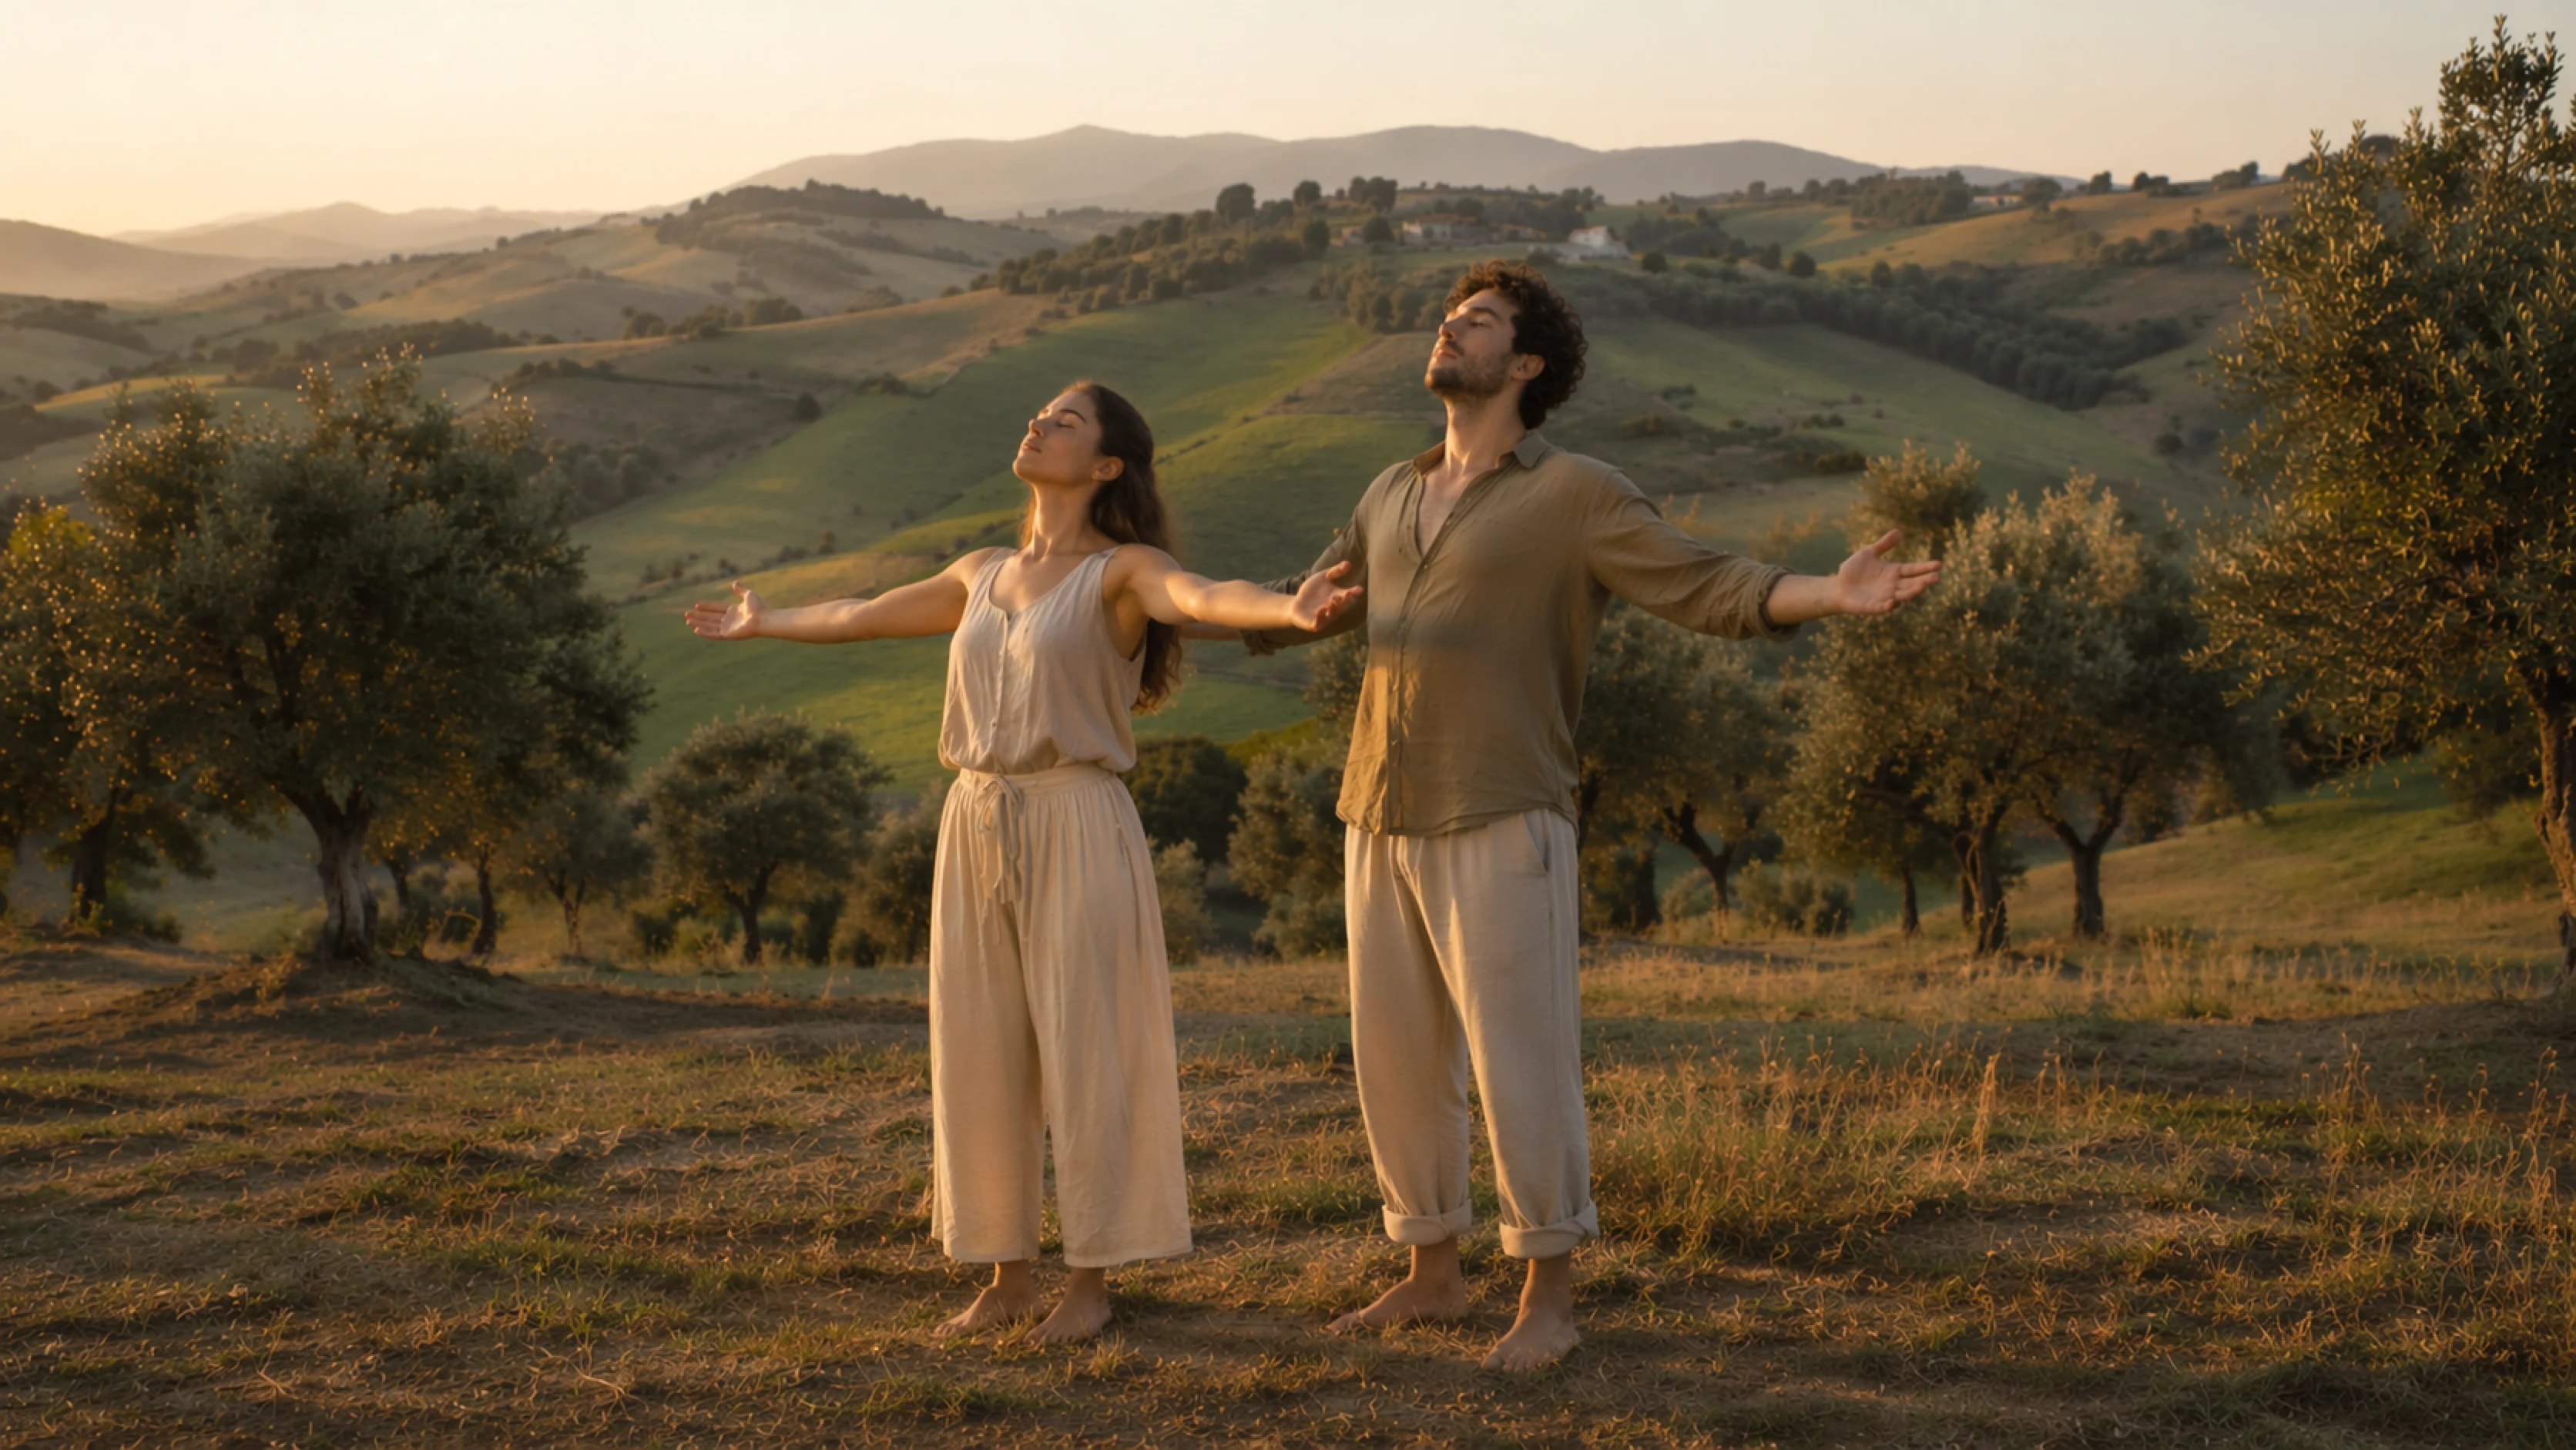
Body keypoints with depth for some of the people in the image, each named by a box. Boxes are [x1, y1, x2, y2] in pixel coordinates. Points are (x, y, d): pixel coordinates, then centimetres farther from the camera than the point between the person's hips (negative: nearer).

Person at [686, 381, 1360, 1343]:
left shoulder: (1125, 569, -4)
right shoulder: (983, 576, 15)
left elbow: (1201, 598, -27)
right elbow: (861, 617, 31)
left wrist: (1290, 611, -49)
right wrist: (762, 625, 46)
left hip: (1079, 832, -6)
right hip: (977, 832, 6)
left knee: (1083, 1056, -1)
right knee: (984, 1058, 7)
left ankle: (1092, 1281, 10)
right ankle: (1009, 1278, 18)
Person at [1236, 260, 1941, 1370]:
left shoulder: (1577, 495, -3)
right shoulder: (1395, 496, 16)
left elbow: (1714, 591, -11)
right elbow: (1299, 610, 32)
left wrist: (1834, 596, -29)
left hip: (1501, 829, -6)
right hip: (1384, 824, 6)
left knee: (1521, 1067, -5)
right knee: (1398, 1062, 10)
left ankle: (1548, 1302, 6)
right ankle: (1433, 1277, 23)